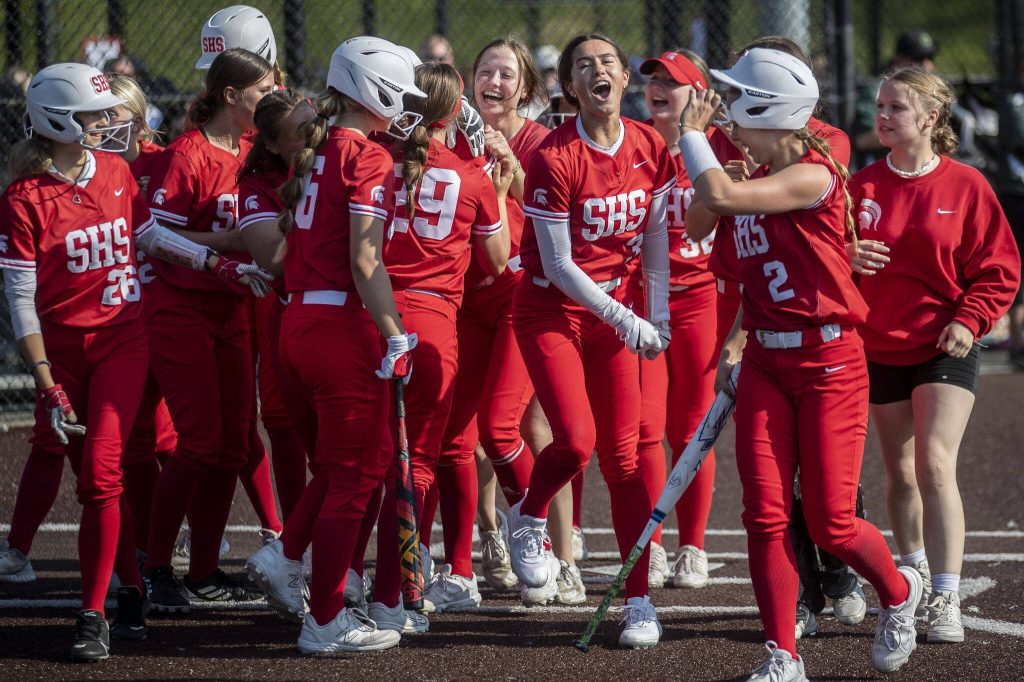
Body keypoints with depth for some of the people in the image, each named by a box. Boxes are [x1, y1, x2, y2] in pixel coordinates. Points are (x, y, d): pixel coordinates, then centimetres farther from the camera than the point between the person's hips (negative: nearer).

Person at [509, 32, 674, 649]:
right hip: (552, 311, -4)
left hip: (615, 310, 4)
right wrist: (623, 319, -19)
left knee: (624, 458, 0)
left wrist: (657, 316, 1)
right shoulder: (555, 158, -18)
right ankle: (528, 519, 13)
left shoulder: (651, 149, -3)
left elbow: (655, 238, 8)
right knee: (576, 440, -20)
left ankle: (640, 602, 4)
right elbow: (558, 264, -16)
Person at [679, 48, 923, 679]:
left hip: (829, 363, -7)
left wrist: (693, 132, -13)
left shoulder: (814, 175, -16)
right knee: (765, 514, -3)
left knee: (830, 524, -3)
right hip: (767, 364, 7)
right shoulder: (758, 182, 9)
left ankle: (899, 592, 27)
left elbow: (717, 196, -25)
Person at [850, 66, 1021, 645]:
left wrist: (970, 320, -14)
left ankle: (946, 601, -17)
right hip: (880, 350, 4)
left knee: (935, 466, -16)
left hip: (945, 348, -4)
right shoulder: (863, 186, 2)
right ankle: (912, 577, 32)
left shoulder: (965, 186, -6)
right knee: (901, 472, 11)